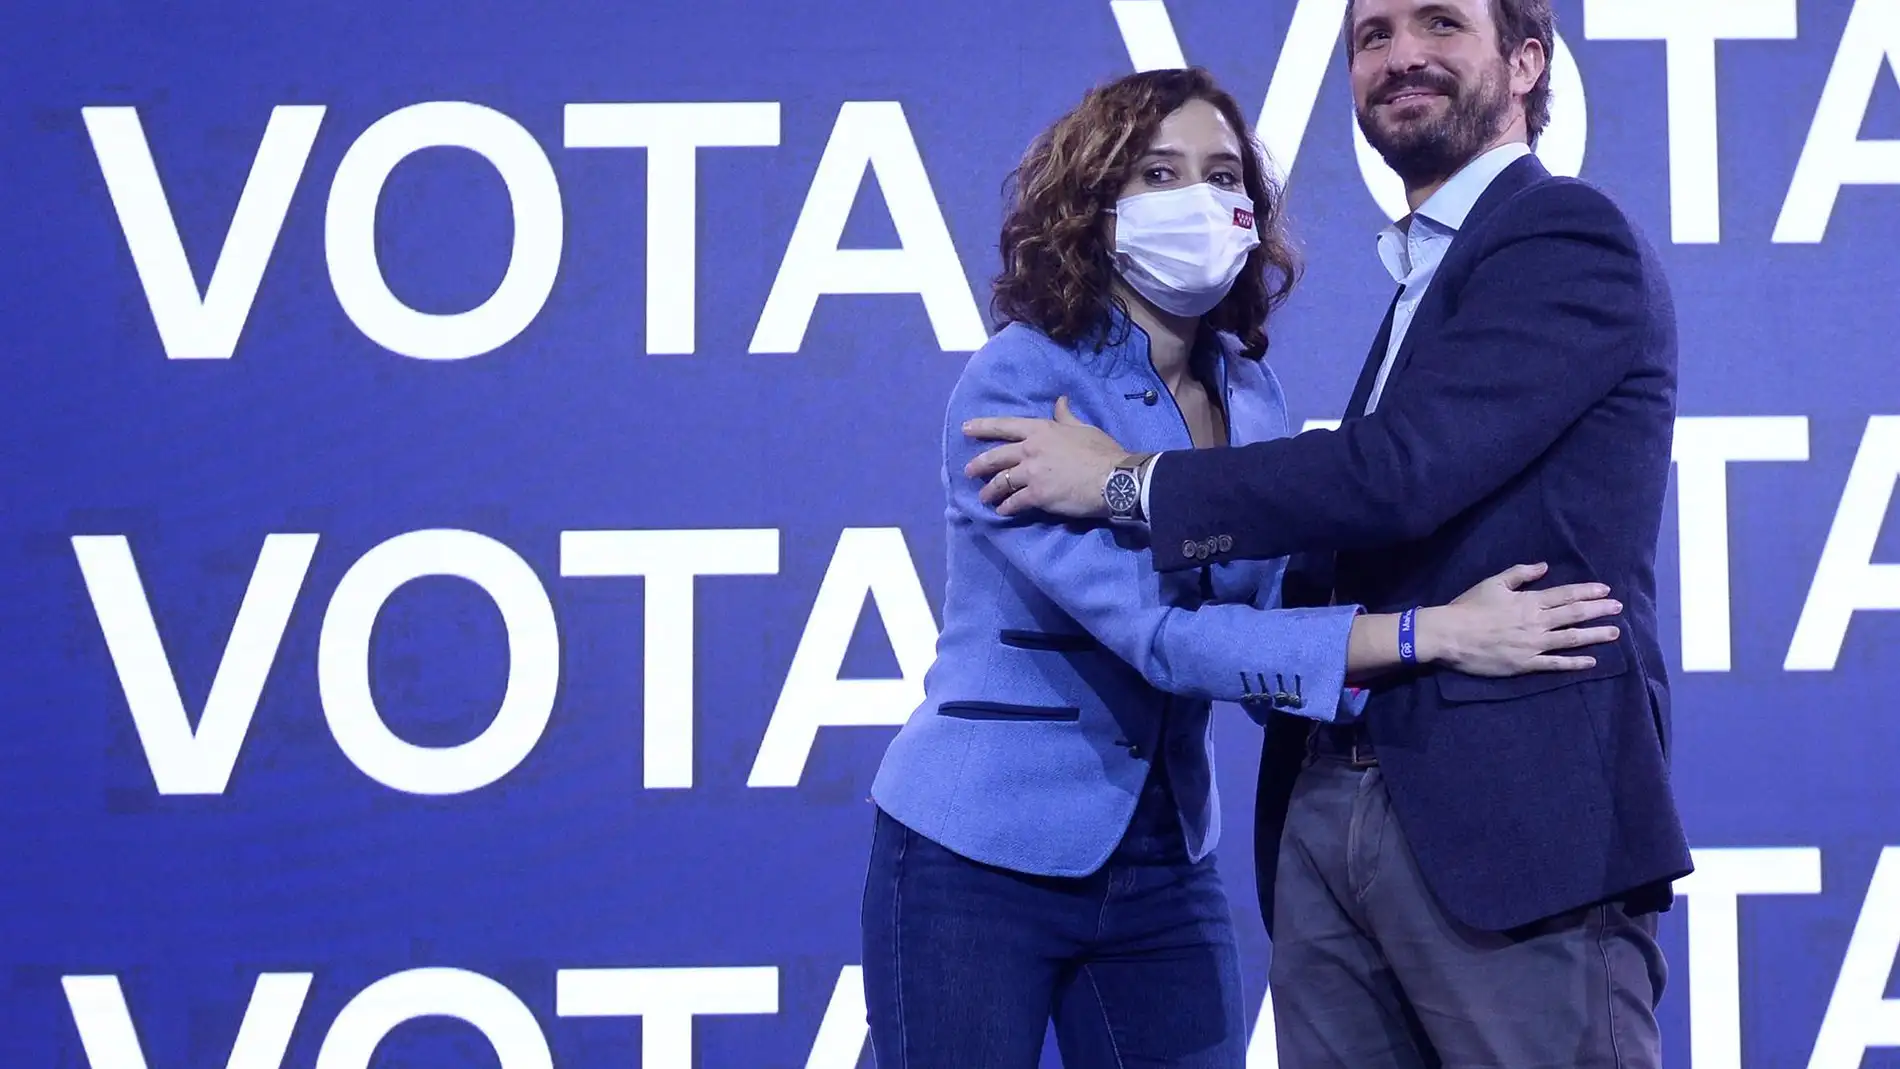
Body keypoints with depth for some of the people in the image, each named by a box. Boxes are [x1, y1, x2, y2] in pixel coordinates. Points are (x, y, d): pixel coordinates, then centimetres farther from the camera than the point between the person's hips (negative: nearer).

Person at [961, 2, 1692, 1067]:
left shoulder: (1568, 238, -7)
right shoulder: (1427, 277, 21)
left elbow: (1400, 472, -18)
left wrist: (1127, 481, -9)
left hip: (1513, 818, -8)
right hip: (1331, 814, 8)